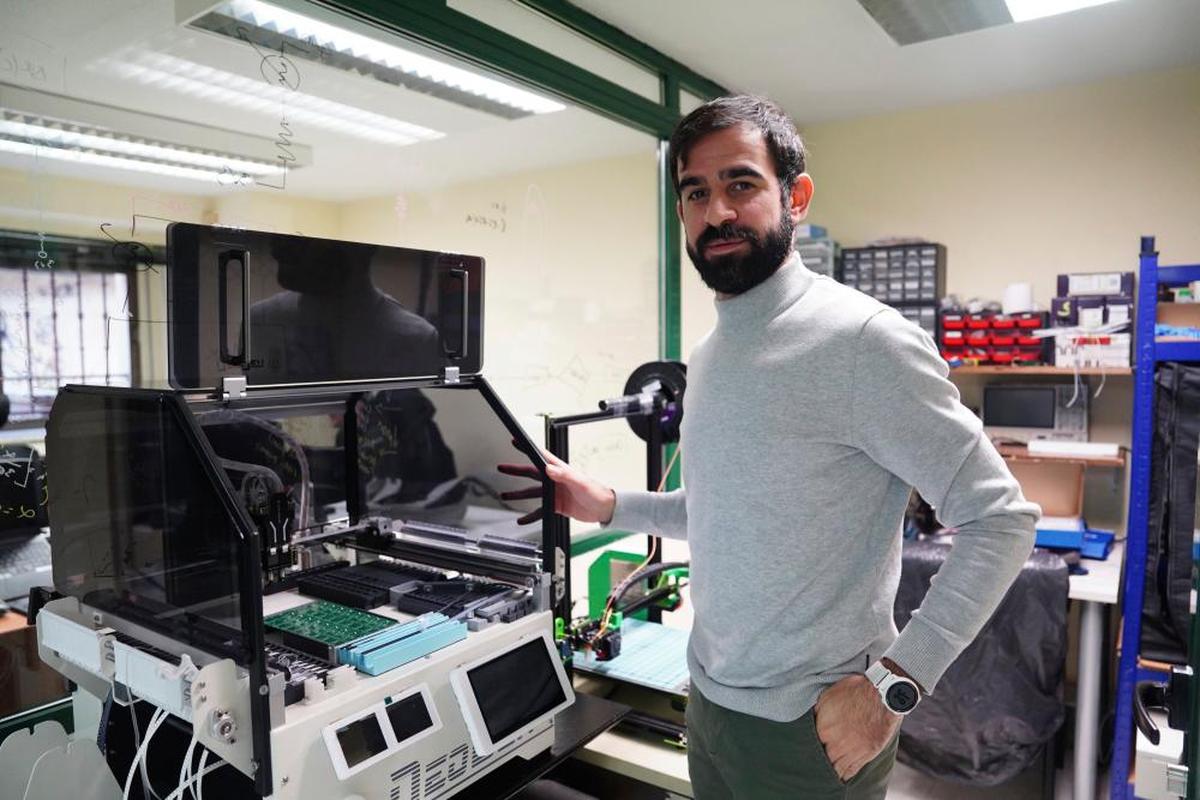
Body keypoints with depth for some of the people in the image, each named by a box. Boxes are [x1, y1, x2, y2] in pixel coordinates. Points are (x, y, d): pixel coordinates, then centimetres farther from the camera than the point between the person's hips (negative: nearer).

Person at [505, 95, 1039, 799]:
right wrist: (609, 507, 4)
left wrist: (894, 681, -23)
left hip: (813, 731, -7)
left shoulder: (865, 340, -19)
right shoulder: (708, 356, 6)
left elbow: (1000, 520, -17)